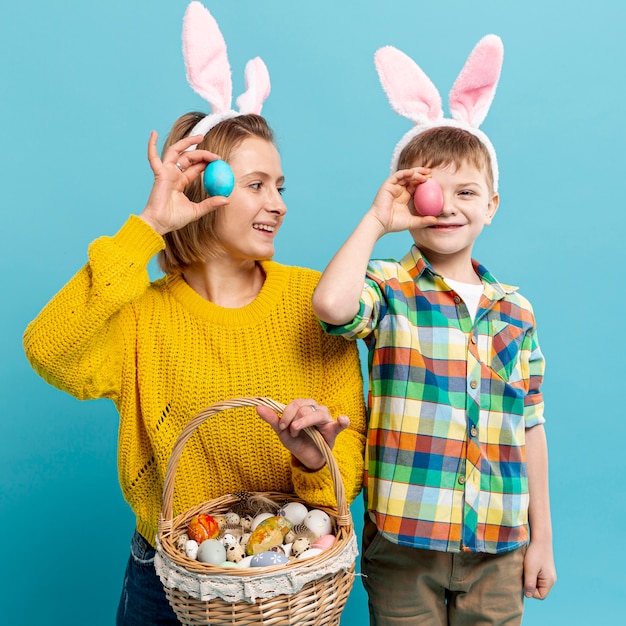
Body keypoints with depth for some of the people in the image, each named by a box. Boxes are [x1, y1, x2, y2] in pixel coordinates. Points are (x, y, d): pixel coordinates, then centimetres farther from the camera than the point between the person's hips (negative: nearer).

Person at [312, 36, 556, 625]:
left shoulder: (516, 312, 4)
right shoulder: (388, 291, -6)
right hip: (402, 545, -3)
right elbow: (331, 305, -31)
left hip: (498, 551, 3)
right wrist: (375, 221, -18)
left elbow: (530, 429, 8)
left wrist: (541, 537, 10)